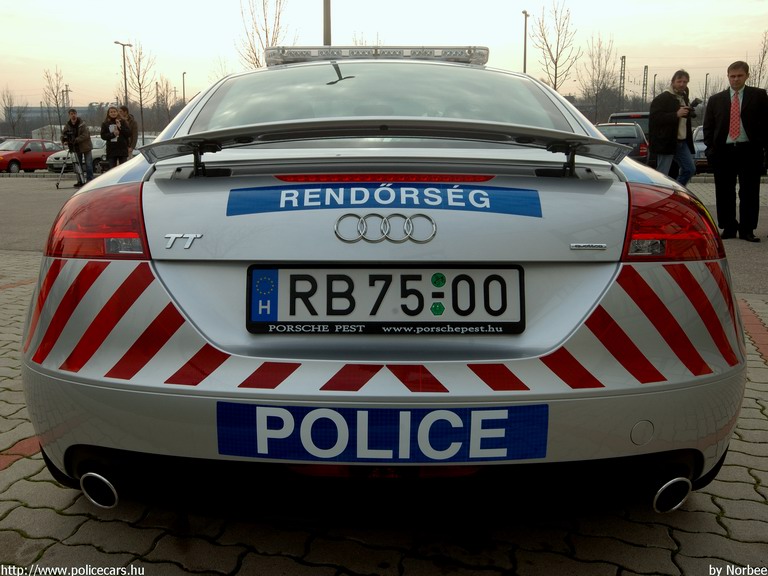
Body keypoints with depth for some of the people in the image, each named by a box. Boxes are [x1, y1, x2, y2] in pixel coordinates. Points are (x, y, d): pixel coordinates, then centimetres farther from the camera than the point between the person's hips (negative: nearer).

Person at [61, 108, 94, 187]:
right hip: (76, 148, 5)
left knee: (88, 164, -5)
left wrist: (76, 140, -30)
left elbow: (86, 135, -22)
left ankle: (90, 180, 1)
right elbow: (63, 134, 5)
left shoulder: (82, 124, -13)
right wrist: (64, 141, -17)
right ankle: (80, 181, 13)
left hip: (85, 147, -4)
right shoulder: (67, 125, 0)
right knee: (78, 165, 7)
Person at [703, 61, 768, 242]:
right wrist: (711, 149, 1)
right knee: (724, 193, 4)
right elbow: (708, 127, 11)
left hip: (750, 151, -2)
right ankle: (729, 228, 15)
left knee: (749, 193, 0)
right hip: (723, 151, 2)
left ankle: (747, 230, 7)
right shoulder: (716, 99, 11)